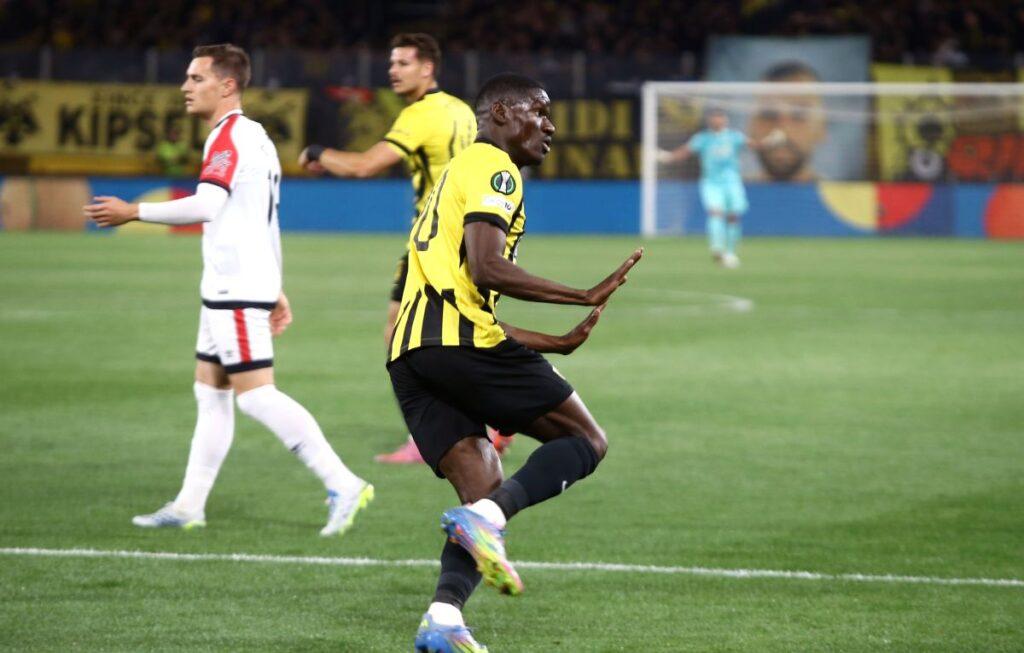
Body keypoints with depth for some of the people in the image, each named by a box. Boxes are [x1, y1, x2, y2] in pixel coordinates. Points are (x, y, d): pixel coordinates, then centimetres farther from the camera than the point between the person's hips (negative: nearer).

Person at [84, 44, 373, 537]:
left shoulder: (229, 135, -13)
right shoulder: (253, 136, 19)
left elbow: (206, 205, -26)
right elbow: (268, 222, 23)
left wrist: (133, 213, -19)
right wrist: (276, 290, 26)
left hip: (237, 290, -11)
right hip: (228, 289, 11)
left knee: (256, 395, -12)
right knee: (209, 393, 11)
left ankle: (342, 485, -15)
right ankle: (189, 506, 14)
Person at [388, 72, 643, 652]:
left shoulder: (460, 173, 32)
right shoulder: (493, 169, 1)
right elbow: (486, 268, -15)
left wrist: (557, 343, 34)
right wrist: (586, 296, -12)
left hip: (409, 354, 9)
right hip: (459, 340, -9)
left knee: (487, 489, 5)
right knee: (586, 441, 0)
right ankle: (486, 517, -23)